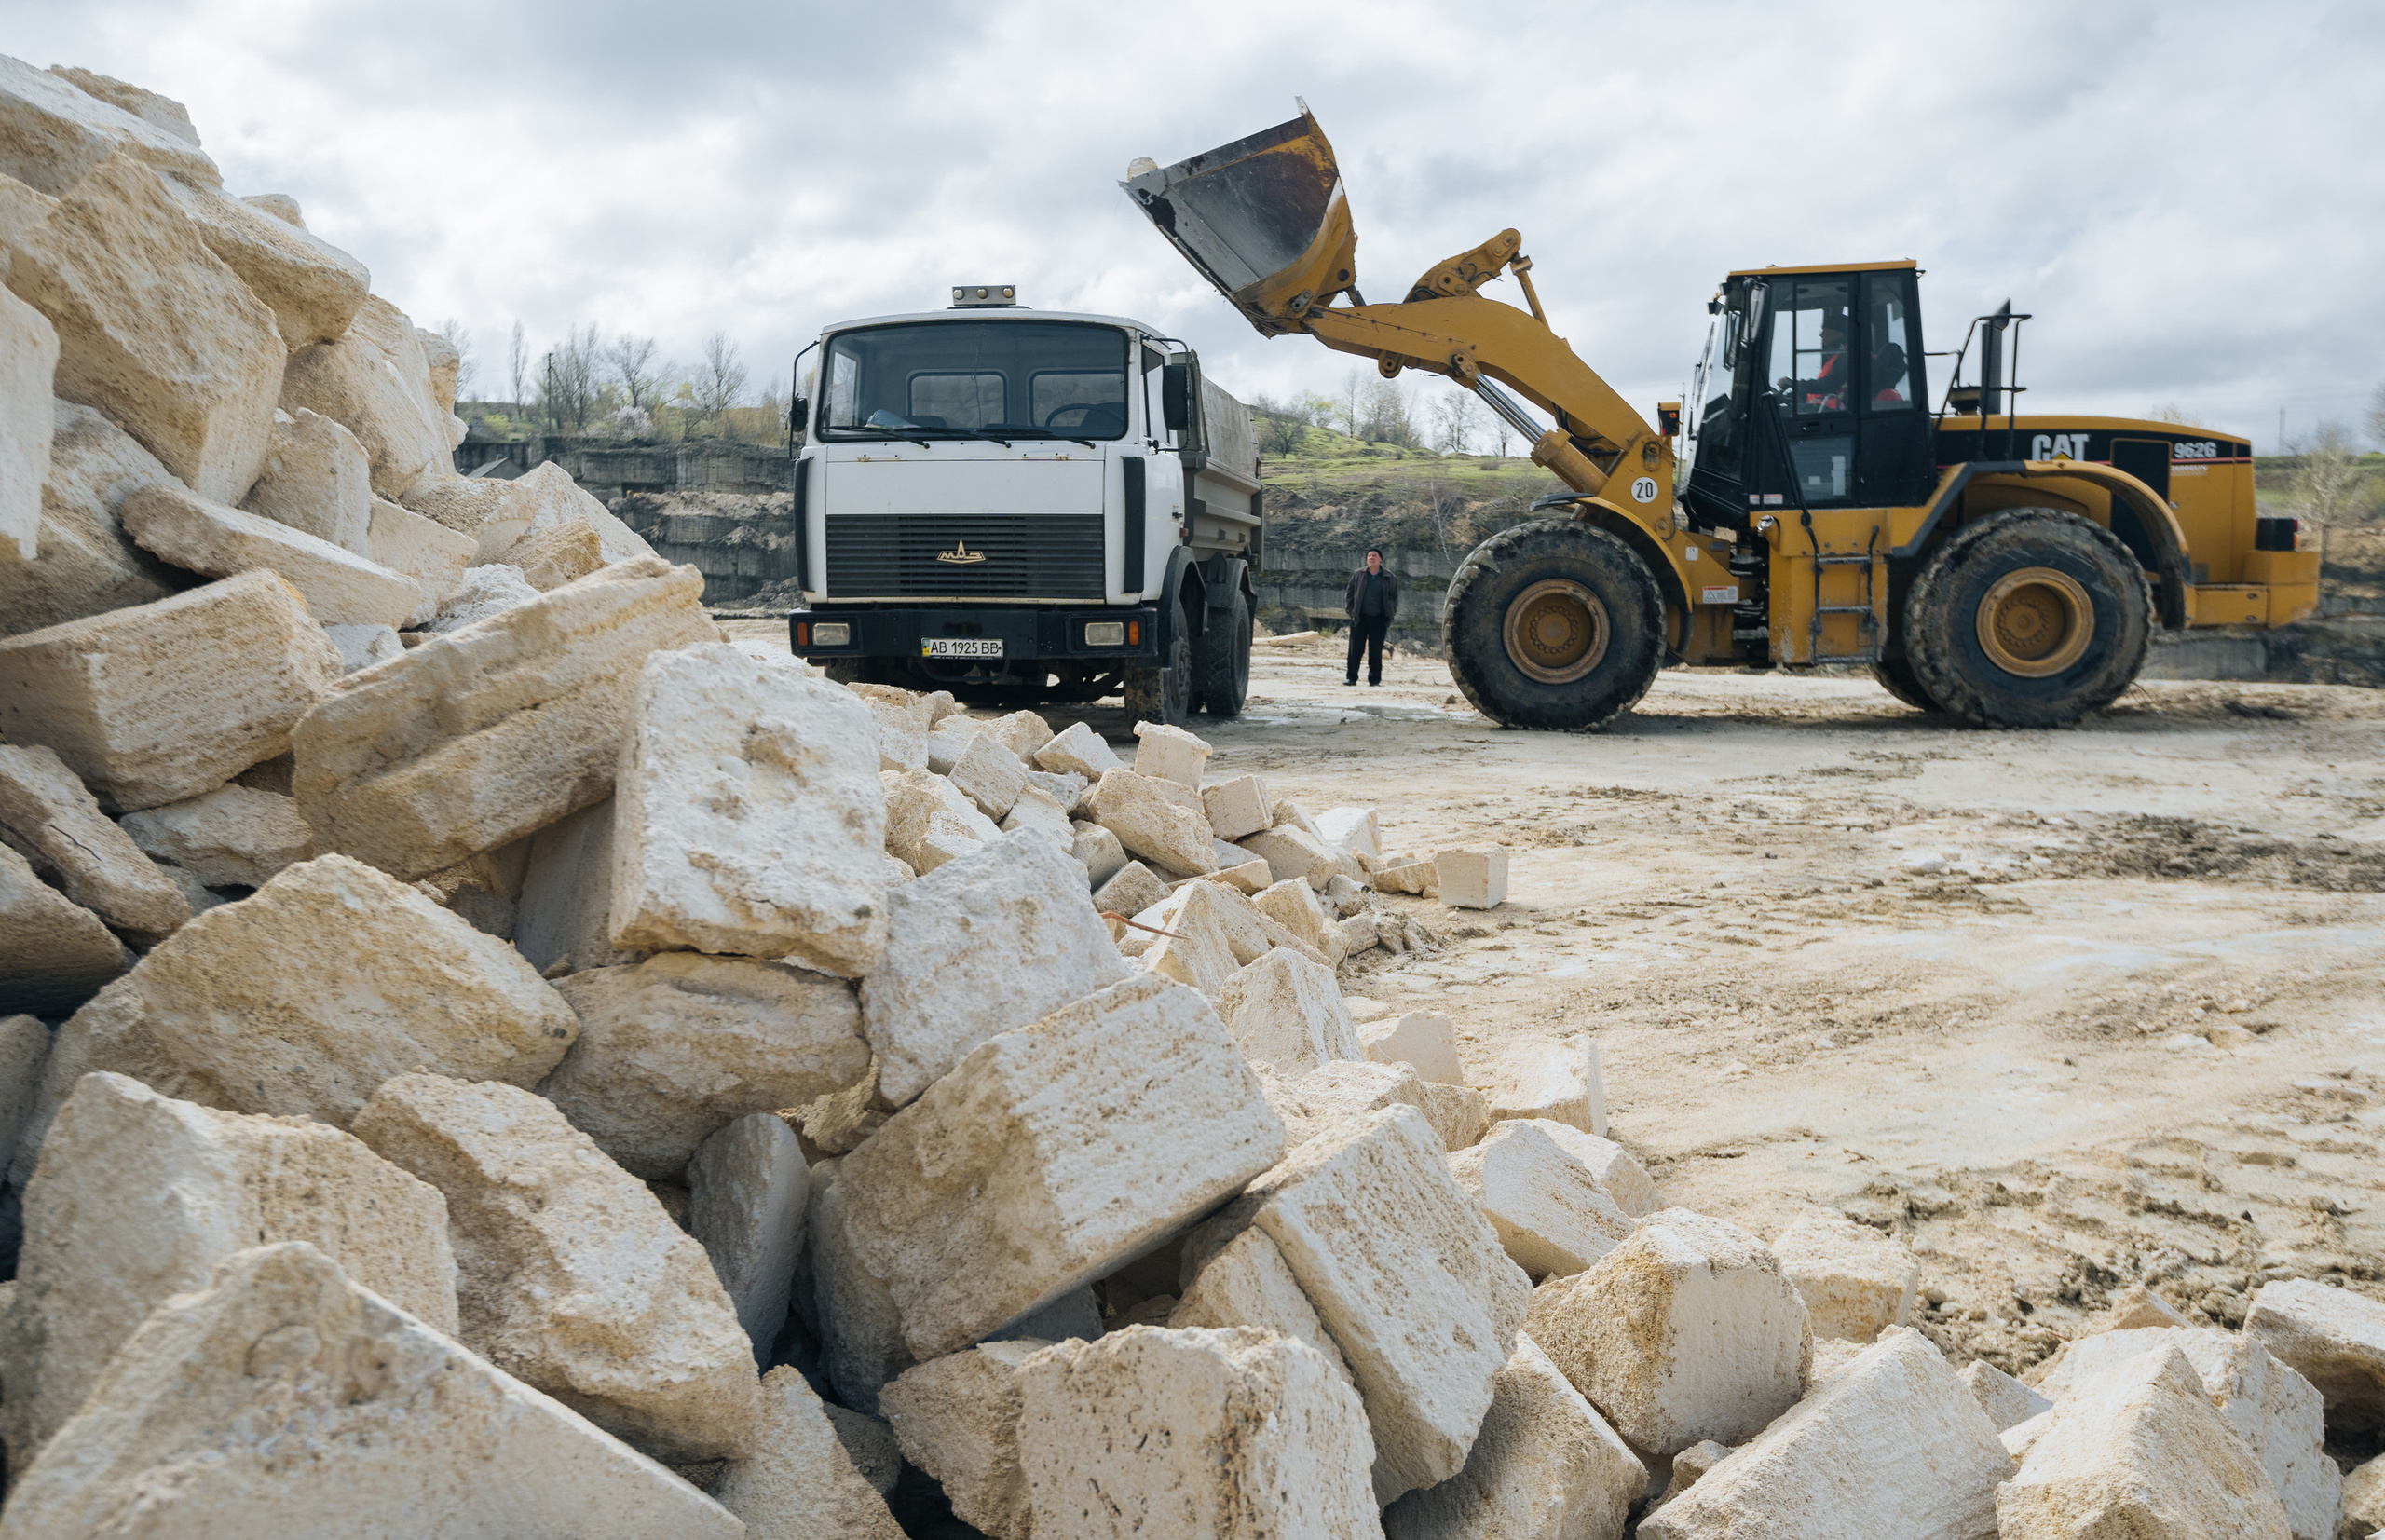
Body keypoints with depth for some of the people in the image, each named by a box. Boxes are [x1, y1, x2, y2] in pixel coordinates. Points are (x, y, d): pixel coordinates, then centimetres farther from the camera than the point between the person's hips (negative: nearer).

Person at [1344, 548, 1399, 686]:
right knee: (1355, 649, -3)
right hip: (1360, 618, 0)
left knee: (1376, 650, 1)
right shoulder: (1358, 575, 7)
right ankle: (1352, 678, 3)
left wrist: (1390, 615, 2)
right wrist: (1350, 611, 0)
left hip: (1379, 619, 0)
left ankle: (1375, 680, 8)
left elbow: (1394, 597, 12)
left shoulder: (1389, 578, 6)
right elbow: (1349, 594, 10)